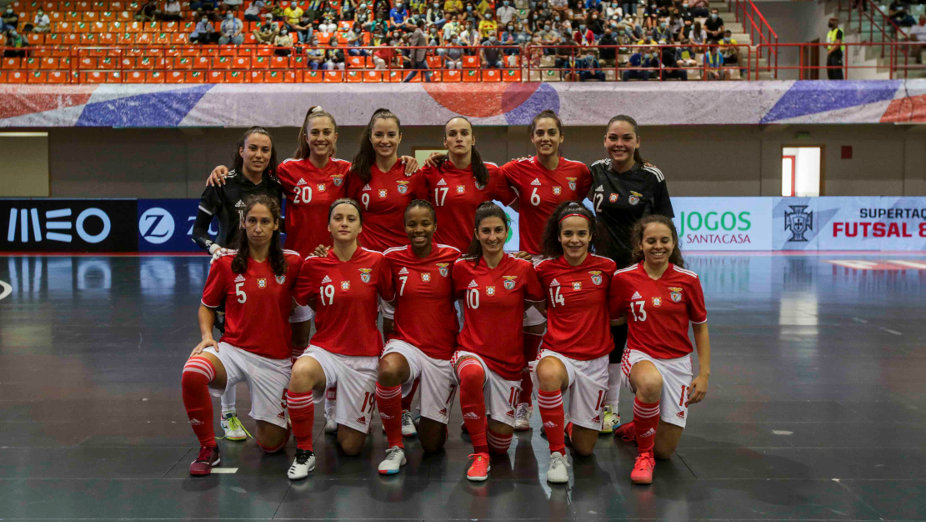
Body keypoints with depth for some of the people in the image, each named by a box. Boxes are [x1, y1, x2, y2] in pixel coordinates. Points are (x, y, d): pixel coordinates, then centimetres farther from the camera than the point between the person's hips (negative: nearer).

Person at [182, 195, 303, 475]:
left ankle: (280, 415, 37)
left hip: (275, 359, 0)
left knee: (271, 443, -1)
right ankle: (208, 449, -11)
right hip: (233, 349, 0)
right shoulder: (226, 263, 0)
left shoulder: (292, 262, 0)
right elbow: (207, 305, 12)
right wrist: (207, 336, -5)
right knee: (192, 373, -34)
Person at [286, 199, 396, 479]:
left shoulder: (376, 261, -5)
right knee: (300, 373, -37)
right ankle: (304, 453, -17)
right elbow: (301, 303, 10)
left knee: (350, 446, 2)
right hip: (326, 349, 0)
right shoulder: (314, 264, -3)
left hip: (364, 358, 0)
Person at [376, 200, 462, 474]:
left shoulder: (451, 256, -4)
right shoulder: (392, 258, -4)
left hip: (442, 351, 1)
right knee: (388, 371, -40)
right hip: (405, 343, 0)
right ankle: (394, 447, -15)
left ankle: (429, 415, 42)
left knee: (433, 444, 3)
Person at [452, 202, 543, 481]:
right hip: (472, 352, -1)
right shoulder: (462, 268, -3)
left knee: (501, 443, 3)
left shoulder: (522, 268, -4)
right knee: (472, 375, -40)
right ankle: (479, 453, -20)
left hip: (509, 360, 1)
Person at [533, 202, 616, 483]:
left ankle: (571, 425, 41)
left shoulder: (606, 267, -5)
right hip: (557, 353, -1)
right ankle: (557, 453, -21)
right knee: (549, 375, -41)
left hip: (595, 359, 1)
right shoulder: (545, 269, -5)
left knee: (584, 448, 3)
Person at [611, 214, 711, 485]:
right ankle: (644, 455, -15)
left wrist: (704, 374, 1)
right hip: (640, 357, -2)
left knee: (665, 449, -2)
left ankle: (637, 428, 36)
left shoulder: (688, 280, -4)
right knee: (651, 381, -41)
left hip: (677, 363, 2)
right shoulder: (623, 278, -5)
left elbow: (700, 328, 5)